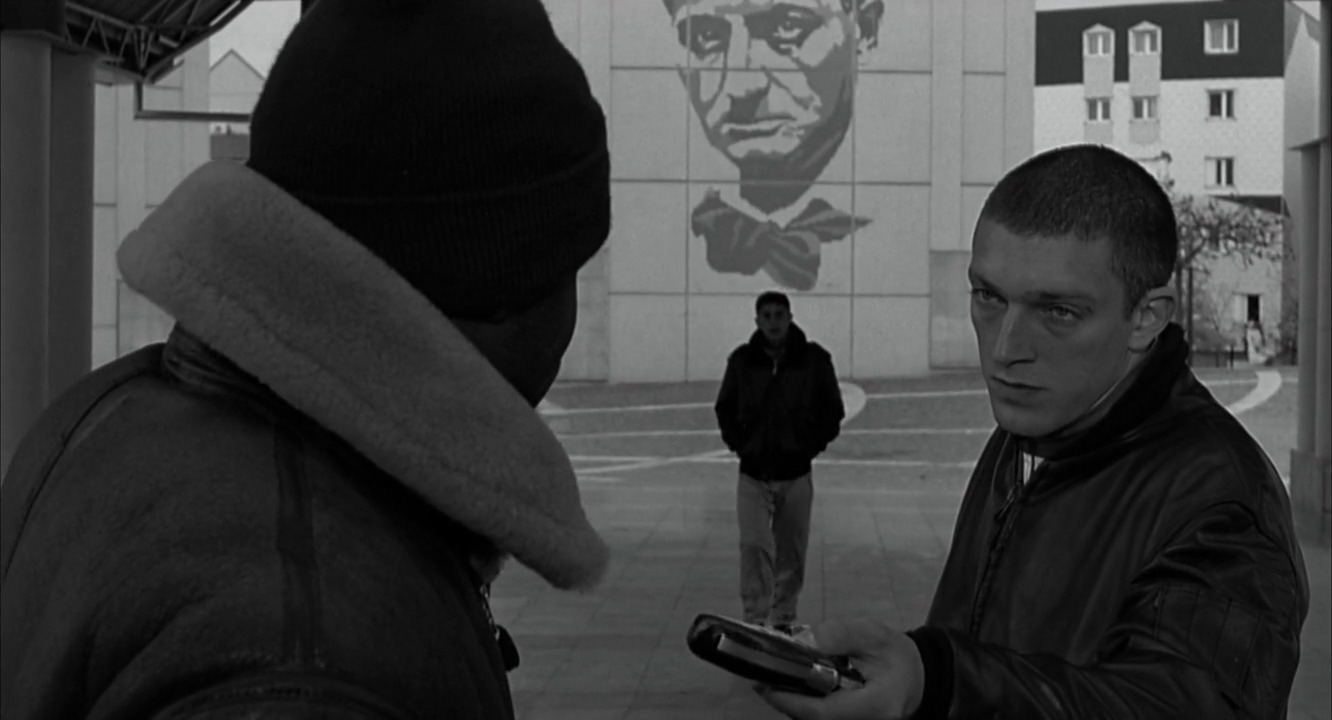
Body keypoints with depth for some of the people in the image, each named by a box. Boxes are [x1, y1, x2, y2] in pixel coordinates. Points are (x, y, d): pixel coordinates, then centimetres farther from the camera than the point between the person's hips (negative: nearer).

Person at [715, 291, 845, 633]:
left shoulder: (814, 359, -3)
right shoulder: (741, 361, 0)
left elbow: (833, 411, 6)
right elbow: (725, 409, 13)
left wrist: (811, 445, -3)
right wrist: (739, 444, 2)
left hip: (796, 475, 0)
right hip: (753, 475, 0)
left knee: (791, 552, 9)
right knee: (754, 545, -12)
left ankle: (784, 618, 22)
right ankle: (755, 619, -9)